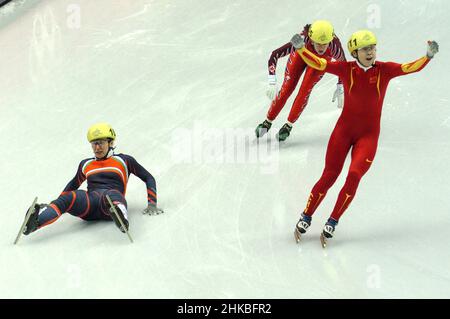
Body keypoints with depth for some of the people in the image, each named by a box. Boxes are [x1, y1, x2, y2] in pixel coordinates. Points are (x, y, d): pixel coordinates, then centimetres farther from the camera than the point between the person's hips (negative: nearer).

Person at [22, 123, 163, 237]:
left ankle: (121, 218, -77)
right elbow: (74, 184, 45)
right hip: (89, 204, 3)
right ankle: (36, 221, -58)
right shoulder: (86, 165, 30)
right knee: (68, 198, -32)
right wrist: (57, 204, 38)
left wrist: (152, 204, 8)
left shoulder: (124, 161, 20)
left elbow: (148, 178, 21)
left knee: (108, 195, -42)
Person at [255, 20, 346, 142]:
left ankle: (288, 126, 11)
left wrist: (340, 89, -15)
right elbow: (274, 55, -38)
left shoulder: (334, 45, -40)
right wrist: (272, 83, -45)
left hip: (321, 60, 0)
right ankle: (267, 122, 17)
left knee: (305, 91, -10)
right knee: (287, 89, -3)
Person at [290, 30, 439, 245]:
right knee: (329, 177, 1)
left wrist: (429, 55, -31)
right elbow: (317, 63, -12)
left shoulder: (384, 70, -4)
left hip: (369, 134, 0)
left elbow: (410, 67, -15)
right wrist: (300, 48, -28)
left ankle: (332, 222, 4)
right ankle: (306, 217, 21)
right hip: (344, 129, 0)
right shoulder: (346, 69, -6)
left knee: (354, 176, -14)